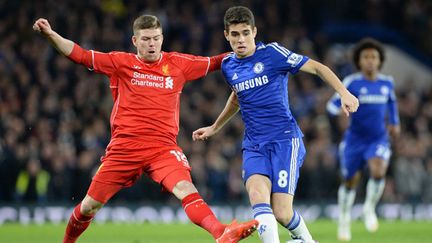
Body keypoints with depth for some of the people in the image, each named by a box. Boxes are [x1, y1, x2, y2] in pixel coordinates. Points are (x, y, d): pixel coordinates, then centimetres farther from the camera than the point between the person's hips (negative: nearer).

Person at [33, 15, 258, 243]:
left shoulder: (178, 64, 9)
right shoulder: (121, 63, 4)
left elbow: (216, 62, 17)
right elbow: (79, 55, 1)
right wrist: (50, 34, -10)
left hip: (163, 147, 0)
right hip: (124, 146, 0)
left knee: (186, 188, -26)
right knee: (89, 206, 4)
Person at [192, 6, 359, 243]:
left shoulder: (272, 53, -6)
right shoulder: (228, 65, 11)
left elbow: (317, 67, -3)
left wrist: (344, 93, -15)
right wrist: (214, 128, 39)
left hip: (285, 140, -4)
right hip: (254, 144, 4)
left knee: (281, 213, -11)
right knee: (258, 196, -25)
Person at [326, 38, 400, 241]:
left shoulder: (387, 82, 2)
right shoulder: (352, 82, -10)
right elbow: (333, 105, -11)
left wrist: (394, 122, 16)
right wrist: (341, 105, -32)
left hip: (379, 139, 1)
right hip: (355, 139, -1)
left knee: (378, 172, -26)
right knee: (350, 182, 9)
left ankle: (369, 209, 1)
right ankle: (344, 220, 35)